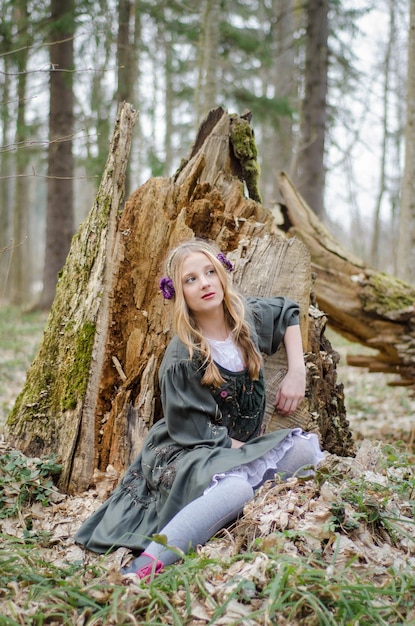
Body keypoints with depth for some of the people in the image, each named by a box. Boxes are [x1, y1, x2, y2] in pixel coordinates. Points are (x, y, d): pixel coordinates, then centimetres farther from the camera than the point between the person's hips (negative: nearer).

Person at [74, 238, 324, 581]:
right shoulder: (181, 358, -16)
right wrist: (254, 451, -12)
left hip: (243, 448, 6)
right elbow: (194, 431, -15)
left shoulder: (249, 317, 2)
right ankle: (141, 570, -40)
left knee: (306, 447, -20)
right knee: (234, 489, -40)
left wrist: (297, 372, 8)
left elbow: (289, 312, 22)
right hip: (185, 454, -6)